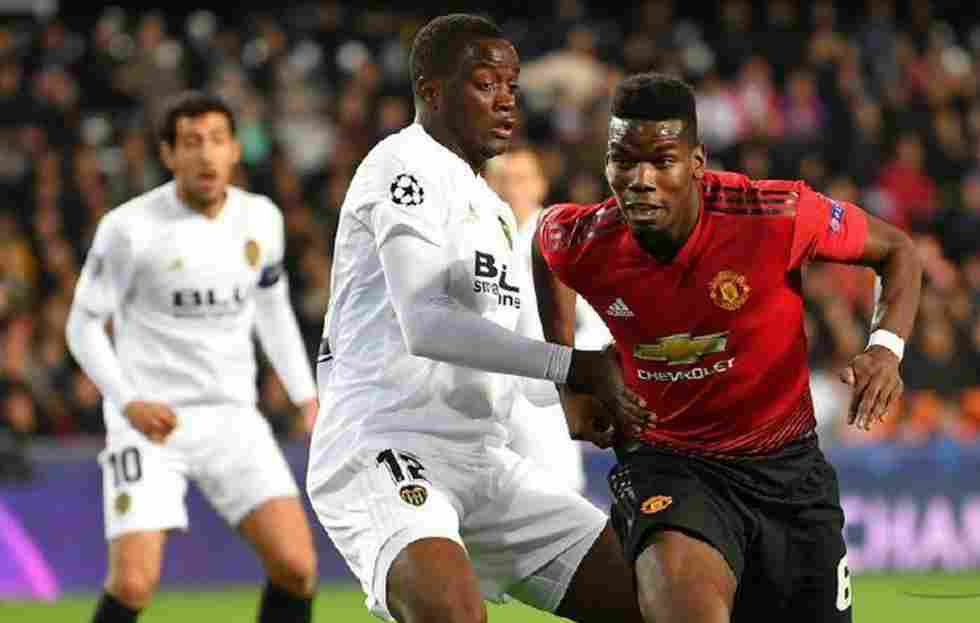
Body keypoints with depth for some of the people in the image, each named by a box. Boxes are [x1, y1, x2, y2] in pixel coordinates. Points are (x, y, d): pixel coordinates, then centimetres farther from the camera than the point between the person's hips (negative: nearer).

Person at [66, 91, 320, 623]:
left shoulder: (261, 219, 4)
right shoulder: (129, 228, -10)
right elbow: (84, 324, -4)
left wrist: (305, 395, 11)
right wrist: (128, 402, -18)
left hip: (232, 419, 4)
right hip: (150, 420, -4)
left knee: (297, 567, -10)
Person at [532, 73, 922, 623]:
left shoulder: (778, 216, -19)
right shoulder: (581, 243, -12)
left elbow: (897, 249, -2)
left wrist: (887, 347, -20)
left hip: (787, 466, 2)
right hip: (666, 463, -1)